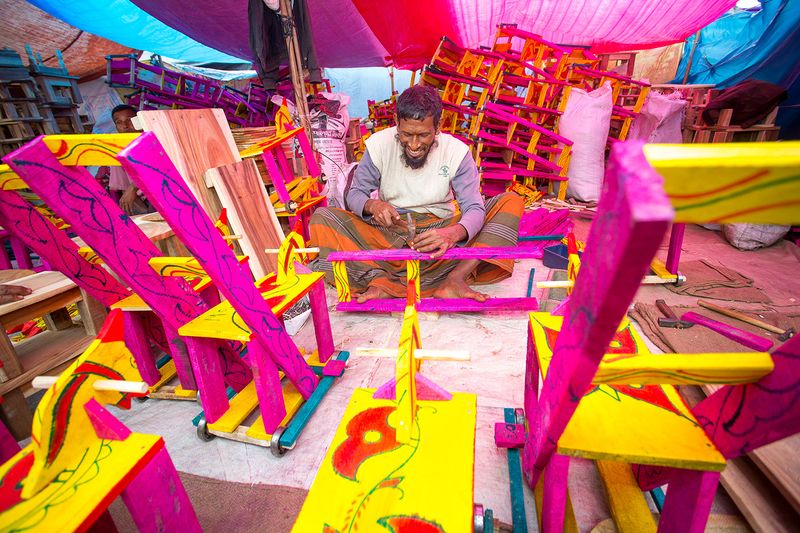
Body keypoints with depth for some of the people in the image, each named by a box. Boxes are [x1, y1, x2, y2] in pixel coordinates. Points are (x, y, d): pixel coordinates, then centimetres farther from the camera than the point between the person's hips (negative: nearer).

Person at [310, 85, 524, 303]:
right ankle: (380, 280, -40)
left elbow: (474, 209, -14)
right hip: (389, 233, 1)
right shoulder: (379, 145, -6)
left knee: (511, 202, -17)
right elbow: (354, 194, -1)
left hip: (440, 231, 0)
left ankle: (454, 280, -35)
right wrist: (372, 205, -27)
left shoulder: (456, 151, -8)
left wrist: (453, 233, -38)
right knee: (321, 218, -20)